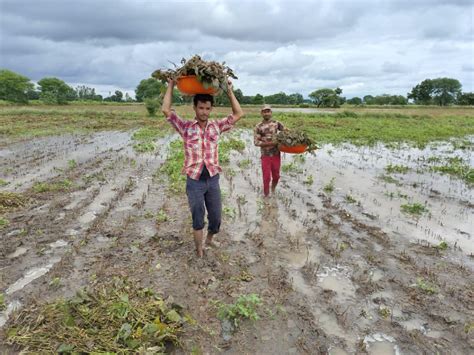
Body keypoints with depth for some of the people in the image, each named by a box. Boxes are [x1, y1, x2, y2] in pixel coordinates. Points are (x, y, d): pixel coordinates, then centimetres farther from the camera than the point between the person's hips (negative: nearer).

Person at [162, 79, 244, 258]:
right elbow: (166, 110, -12)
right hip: (194, 181, -2)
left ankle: (209, 239, 44)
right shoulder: (185, 127, -3)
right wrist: (171, 84, -4)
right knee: (197, 218, 9)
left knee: (216, 216, 14)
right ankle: (199, 251, 29)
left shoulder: (217, 126, 4)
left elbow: (238, 114, 4)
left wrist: (229, 91, 4)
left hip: (213, 179, 3)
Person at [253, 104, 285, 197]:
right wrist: (270, 143, -19)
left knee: (276, 176, 14)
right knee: (266, 177, 1)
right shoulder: (258, 127, -7)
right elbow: (256, 142, -11)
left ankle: (273, 191, 40)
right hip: (265, 155, -3)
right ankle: (266, 195, 20)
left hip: (276, 154, 3)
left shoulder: (276, 123, 2)